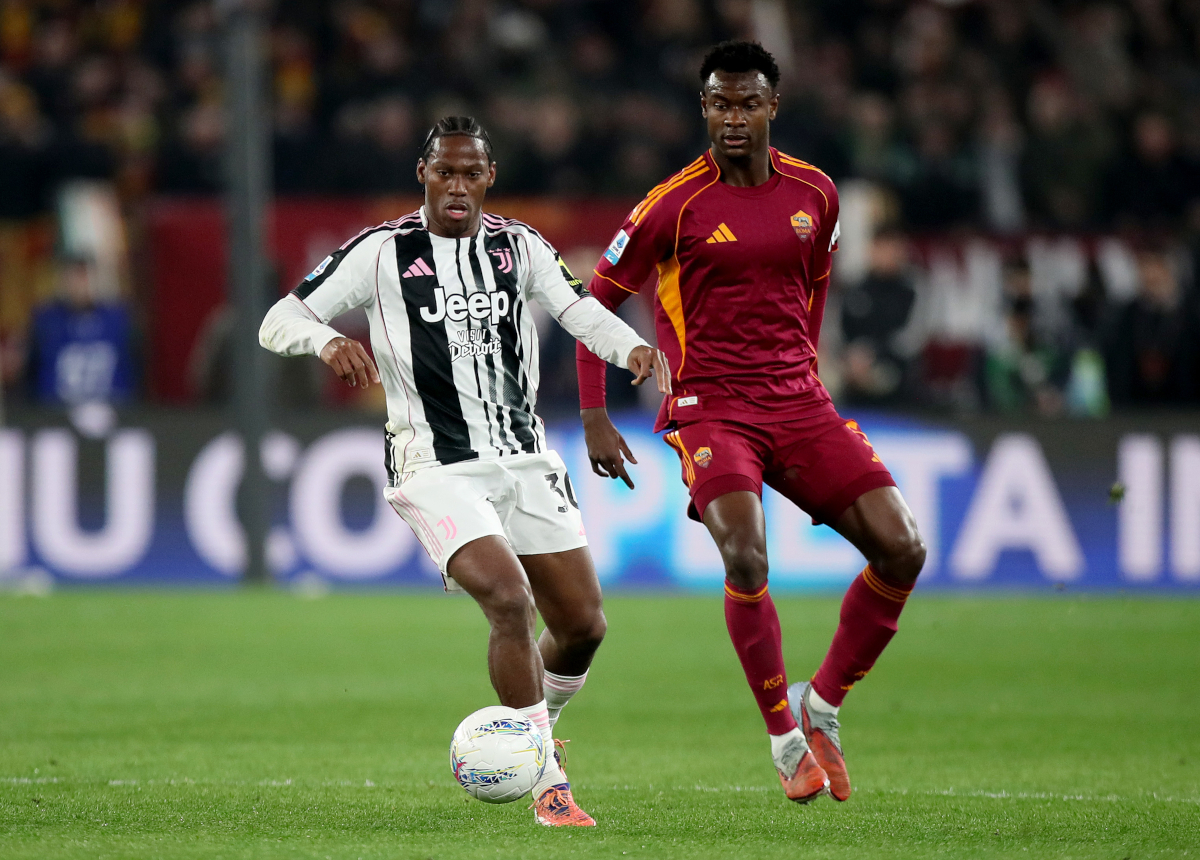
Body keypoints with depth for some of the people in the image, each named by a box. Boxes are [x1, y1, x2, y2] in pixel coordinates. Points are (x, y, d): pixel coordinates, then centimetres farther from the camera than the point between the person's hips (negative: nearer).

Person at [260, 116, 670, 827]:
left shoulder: (519, 247, 8)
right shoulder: (382, 253, -3)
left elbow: (582, 313, 0)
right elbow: (279, 322, -5)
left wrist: (634, 347, -21)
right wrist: (328, 342, -27)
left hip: (525, 459, 5)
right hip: (436, 469, -5)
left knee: (583, 624, 4)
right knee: (511, 601, -24)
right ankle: (548, 787, -13)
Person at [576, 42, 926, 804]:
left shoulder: (814, 194, 6)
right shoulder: (675, 206, -6)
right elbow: (597, 301, 2)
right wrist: (594, 418, -3)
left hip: (798, 404, 4)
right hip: (710, 408, -4)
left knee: (902, 549, -10)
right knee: (746, 556, -28)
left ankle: (822, 705, 9)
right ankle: (786, 739, -10)